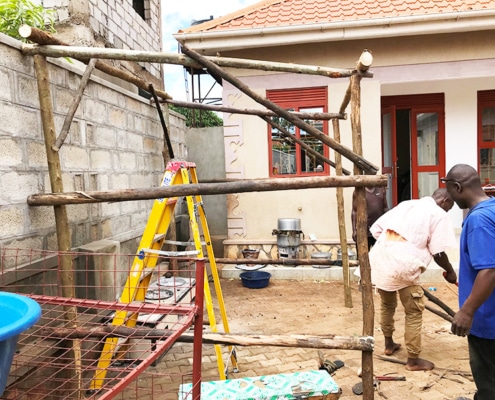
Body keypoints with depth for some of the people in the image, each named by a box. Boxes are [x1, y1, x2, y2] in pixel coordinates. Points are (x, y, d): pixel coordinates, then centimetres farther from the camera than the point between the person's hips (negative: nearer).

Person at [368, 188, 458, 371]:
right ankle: (413, 360, 20)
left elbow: (376, 228, 17)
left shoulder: (405, 204, 22)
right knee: (414, 312, 9)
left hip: (380, 259, 7)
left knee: (387, 305, 25)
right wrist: (450, 271, 16)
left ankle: (389, 344, 41)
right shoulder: (438, 214, 4)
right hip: (403, 264, -7)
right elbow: (437, 252, -2)